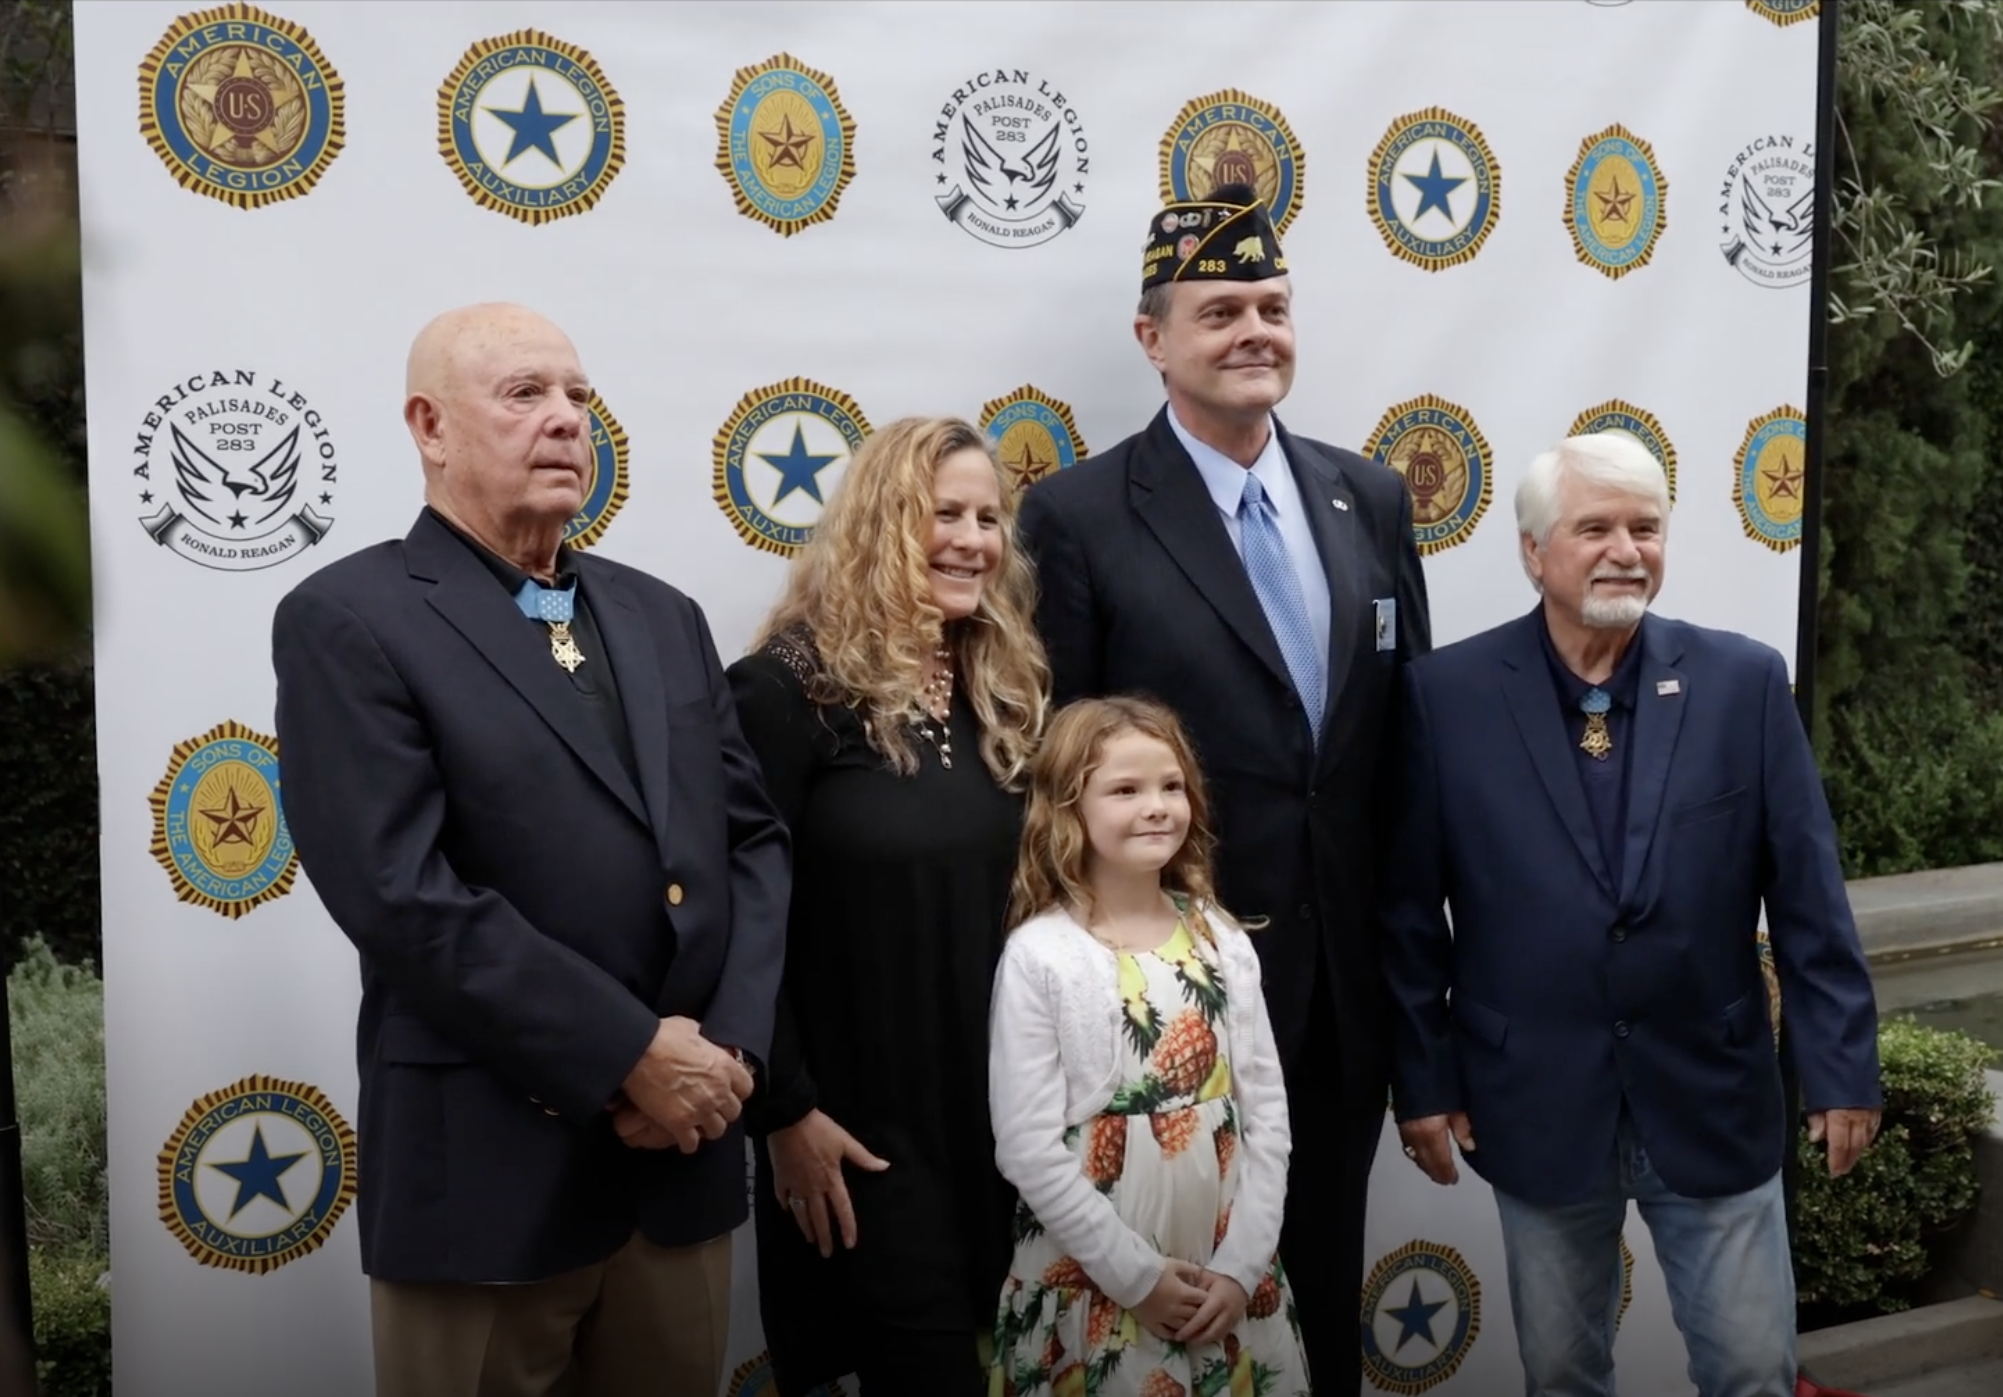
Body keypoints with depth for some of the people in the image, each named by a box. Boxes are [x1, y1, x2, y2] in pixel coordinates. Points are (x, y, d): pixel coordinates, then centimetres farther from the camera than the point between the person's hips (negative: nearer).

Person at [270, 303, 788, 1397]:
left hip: (684, 1156, 6)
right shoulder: (348, 621, -8)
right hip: (489, 1172, -5)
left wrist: (727, 1047, -6)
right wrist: (631, 1057, -16)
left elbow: (753, 838, 8)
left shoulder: (664, 617, 12)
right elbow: (405, 896, -17)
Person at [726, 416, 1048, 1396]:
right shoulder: (790, 686, -14)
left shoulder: (1001, 690, 6)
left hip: (991, 1113, 7)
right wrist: (786, 1110, -14)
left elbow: (1016, 899, 11)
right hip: (857, 1124, -6)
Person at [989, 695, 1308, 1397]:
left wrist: (1240, 1266, -5)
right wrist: (1137, 1275, -11)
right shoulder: (1040, 955, -11)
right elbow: (1027, 1147, -12)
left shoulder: (1223, 942, 2)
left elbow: (1267, 1113, 2)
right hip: (1093, 1286, -3)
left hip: (1228, 1281, 4)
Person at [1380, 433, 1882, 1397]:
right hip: (1537, 1106, 0)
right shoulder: (1449, 693, -7)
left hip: (1714, 1101, 1)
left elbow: (1808, 896, -1)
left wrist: (1842, 1064, -1)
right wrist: (1423, 1079, -1)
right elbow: (1409, 910, -3)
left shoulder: (1744, 681, -4)